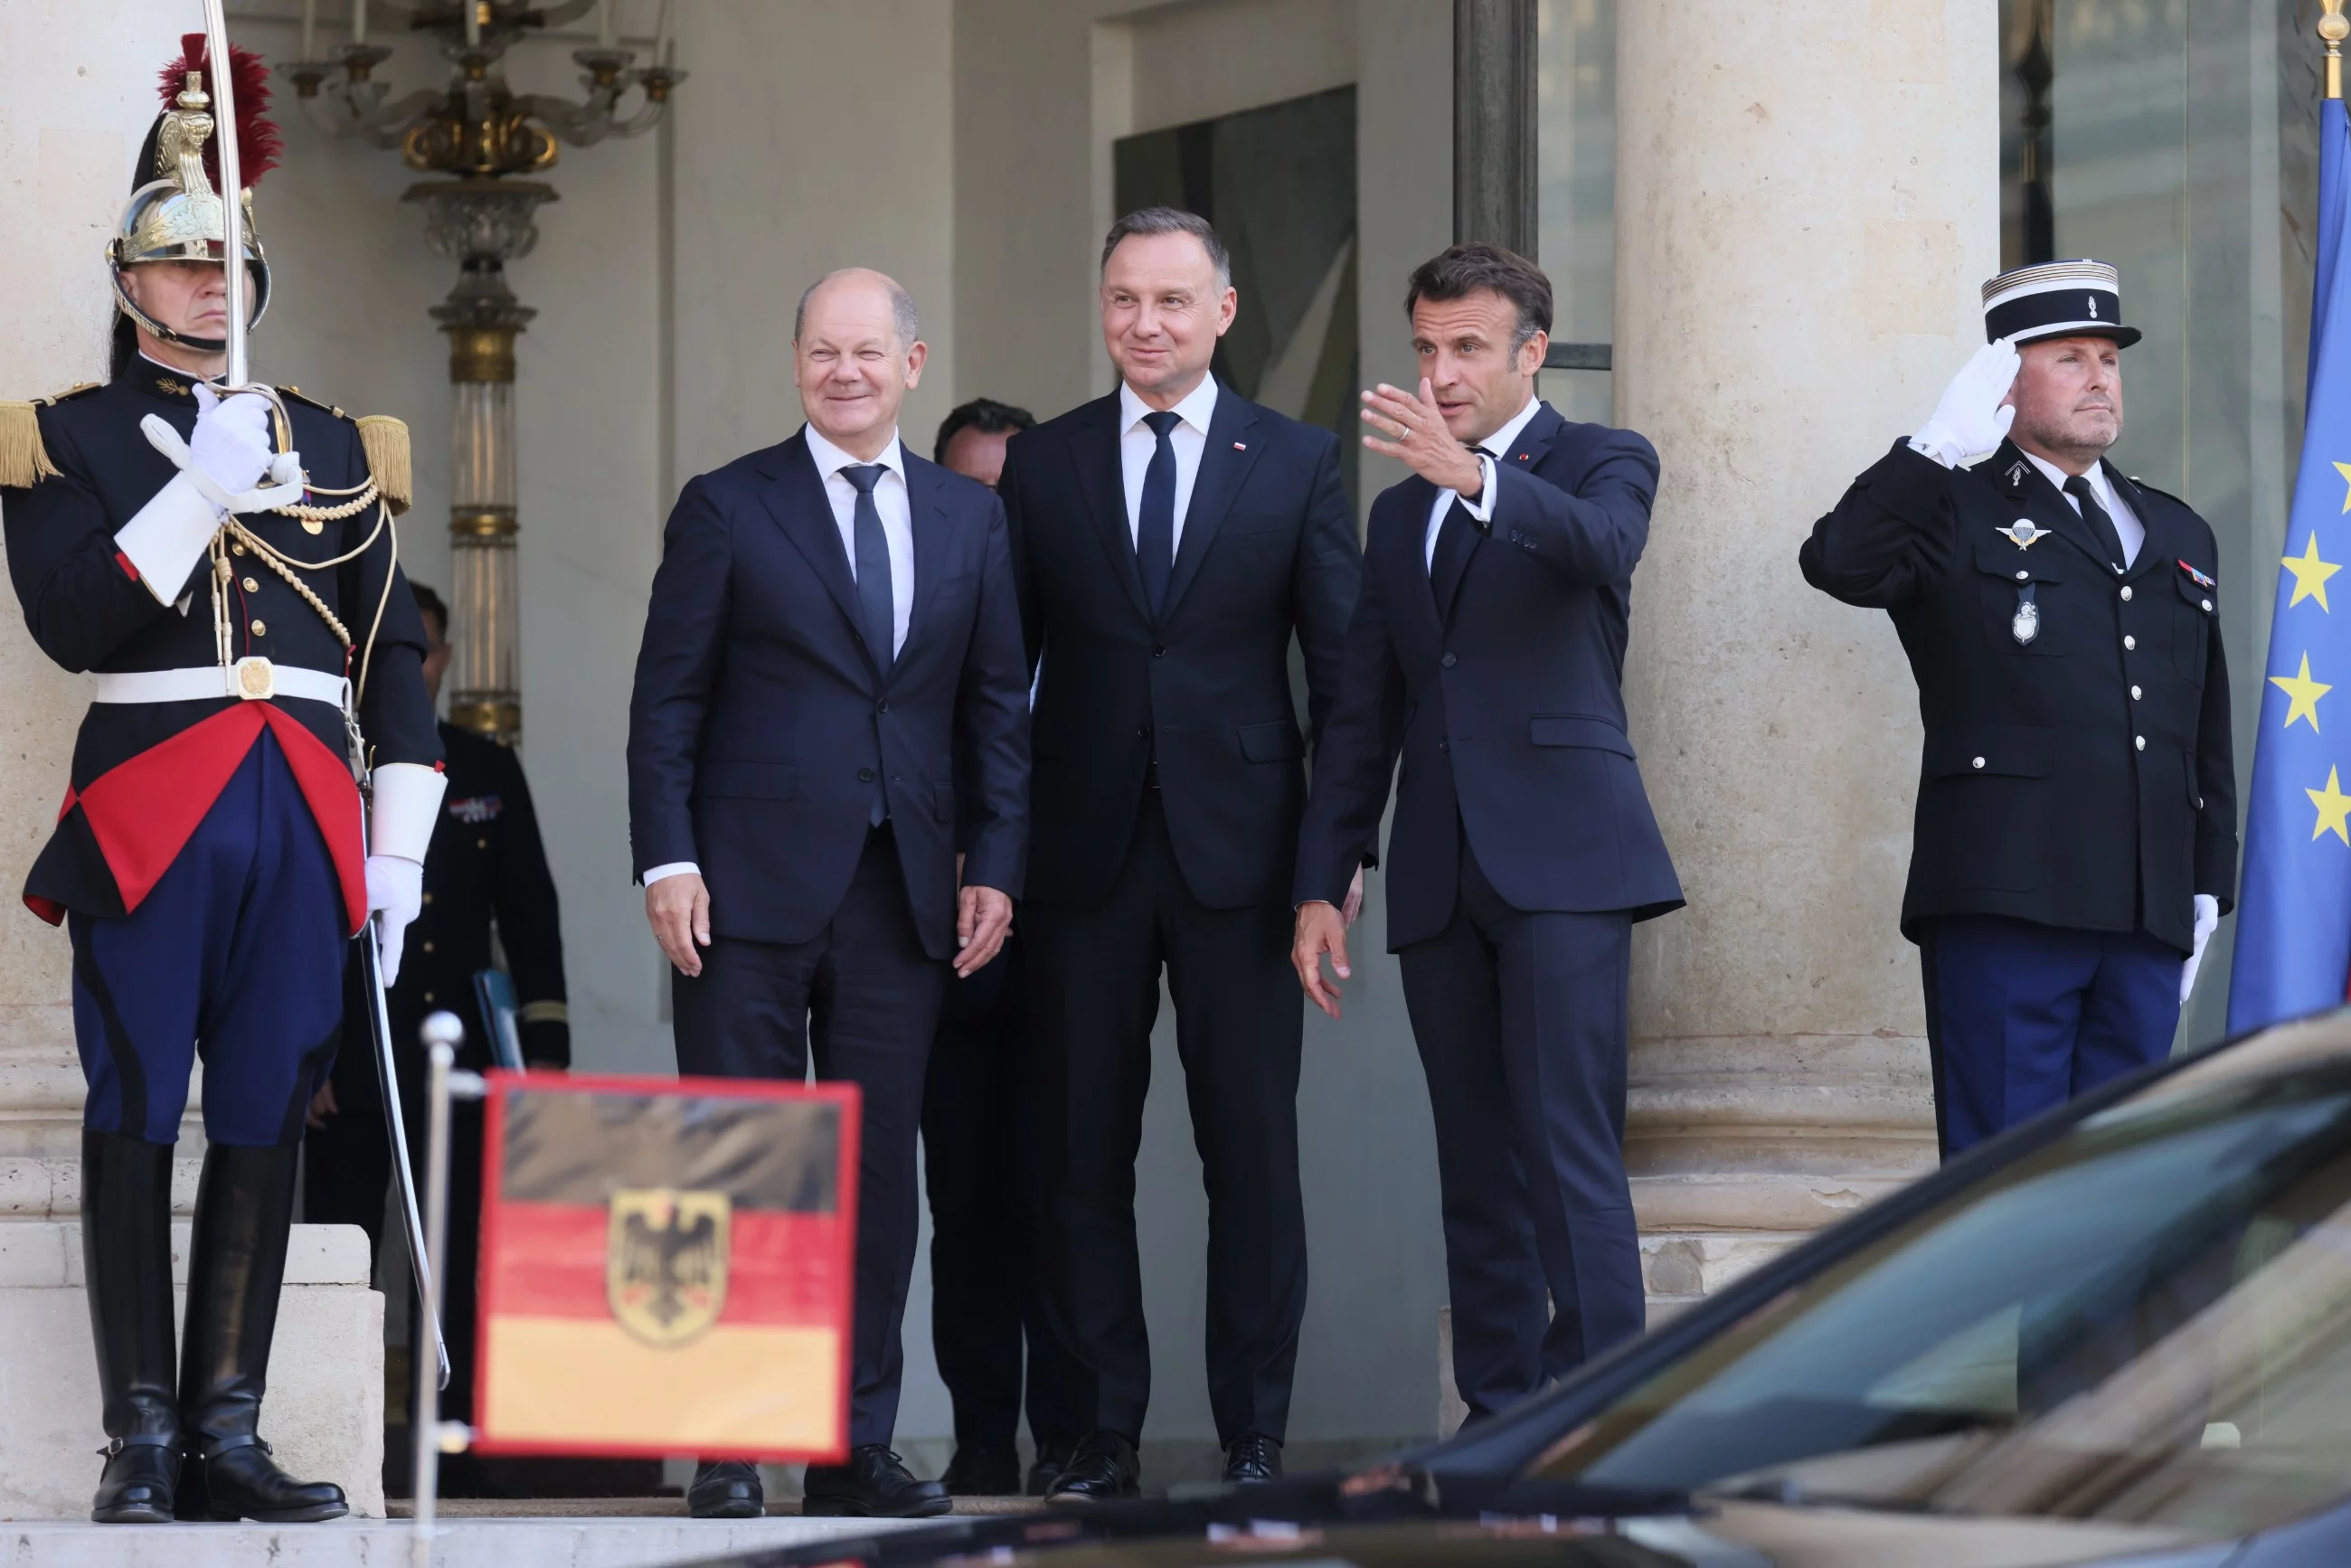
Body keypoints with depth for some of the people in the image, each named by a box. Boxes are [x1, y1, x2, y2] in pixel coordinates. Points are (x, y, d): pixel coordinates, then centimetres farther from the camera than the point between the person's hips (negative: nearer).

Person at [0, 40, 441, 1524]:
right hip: (147, 813, -3)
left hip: (304, 816, 3)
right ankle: (141, 1442, -1)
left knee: (267, 1124, 2)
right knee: (135, 1121, -3)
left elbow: (395, 653, 14)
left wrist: (400, 848, 6)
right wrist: (203, 492, -15)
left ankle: (227, 1430, 6)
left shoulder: (336, 445, 16)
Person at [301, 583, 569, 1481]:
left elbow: (529, 912, 13)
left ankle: (449, 1444, -1)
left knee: (457, 1268, -2)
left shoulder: (488, 772, 14)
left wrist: (545, 1044, 4)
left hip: (458, 1064, 3)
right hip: (347, 1062, -2)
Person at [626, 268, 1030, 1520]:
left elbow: (997, 710, 13)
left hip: (902, 896, 3)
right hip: (752, 895, -3)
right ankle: (728, 1451, 2)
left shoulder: (971, 521, 13)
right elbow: (666, 701, 1)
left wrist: (993, 865, 3)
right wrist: (667, 862, -7)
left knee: (879, 1171, 4)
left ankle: (857, 1448, 9)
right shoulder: (728, 509, 3)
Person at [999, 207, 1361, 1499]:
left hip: (1238, 848, -1)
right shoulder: (1042, 466, 8)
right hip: (1084, 850, 1)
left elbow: (1342, 665, 4)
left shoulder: (1296, 463, 5)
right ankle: (1102, 1429, 11)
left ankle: (1254, 1433, 7)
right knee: (1080, 1151, 4)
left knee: (1253, 1151, 0)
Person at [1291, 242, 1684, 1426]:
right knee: (1475, 1165, 4)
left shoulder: (1602, 462, 5)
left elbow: (1603, 542, -21)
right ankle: (1499, 1422, 6)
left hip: (1561, 856, -6)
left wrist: (1470, 475, -37)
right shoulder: (1401, 512, 21)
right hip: (1440, 874, 6)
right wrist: (1321, 883, 12)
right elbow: (1362, 716, 20)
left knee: (1570, 1151, -14)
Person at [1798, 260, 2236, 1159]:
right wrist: (1940, 446, -16)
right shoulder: (1954, 516, 6)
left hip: (2148, 916, 5)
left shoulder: (2178, 535, 22)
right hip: (2004, 912, -5)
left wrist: (2209, 888, 16)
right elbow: (1837, 563, -16)